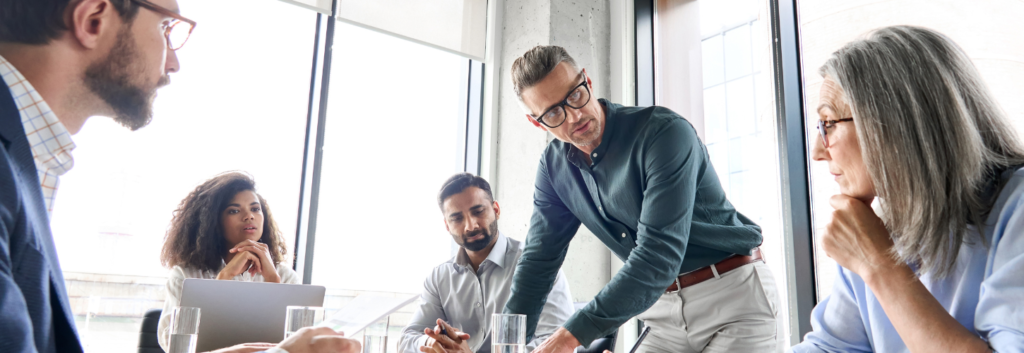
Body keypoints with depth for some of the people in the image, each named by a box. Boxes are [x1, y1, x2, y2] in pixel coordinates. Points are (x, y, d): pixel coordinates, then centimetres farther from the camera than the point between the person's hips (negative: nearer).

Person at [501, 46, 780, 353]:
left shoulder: (664, 132, -23)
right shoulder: (554, 166, -2)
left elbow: (659, 254, -30)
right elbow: (539, 258, 2)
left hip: (734, 294, -5)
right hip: (664, 309, 5)